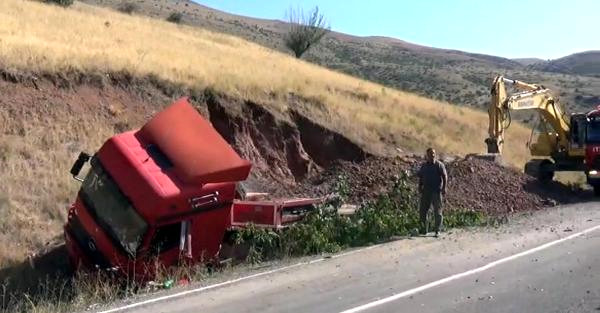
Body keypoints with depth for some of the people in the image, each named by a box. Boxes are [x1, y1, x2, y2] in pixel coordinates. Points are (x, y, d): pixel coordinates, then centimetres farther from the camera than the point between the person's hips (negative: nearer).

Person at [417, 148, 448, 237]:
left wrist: (444, 188, -14)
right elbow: (420, 177, 17)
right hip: (426, 191, 4)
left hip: (437, 191, -4)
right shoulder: (424, 166, 11)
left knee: (437, 211, 1)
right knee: (422, 210, 4)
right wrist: (420, 187, 5)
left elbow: (445, 176, -6)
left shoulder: (439, 165, -3)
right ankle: (423, 230, 15)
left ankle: (437, 230, 10)